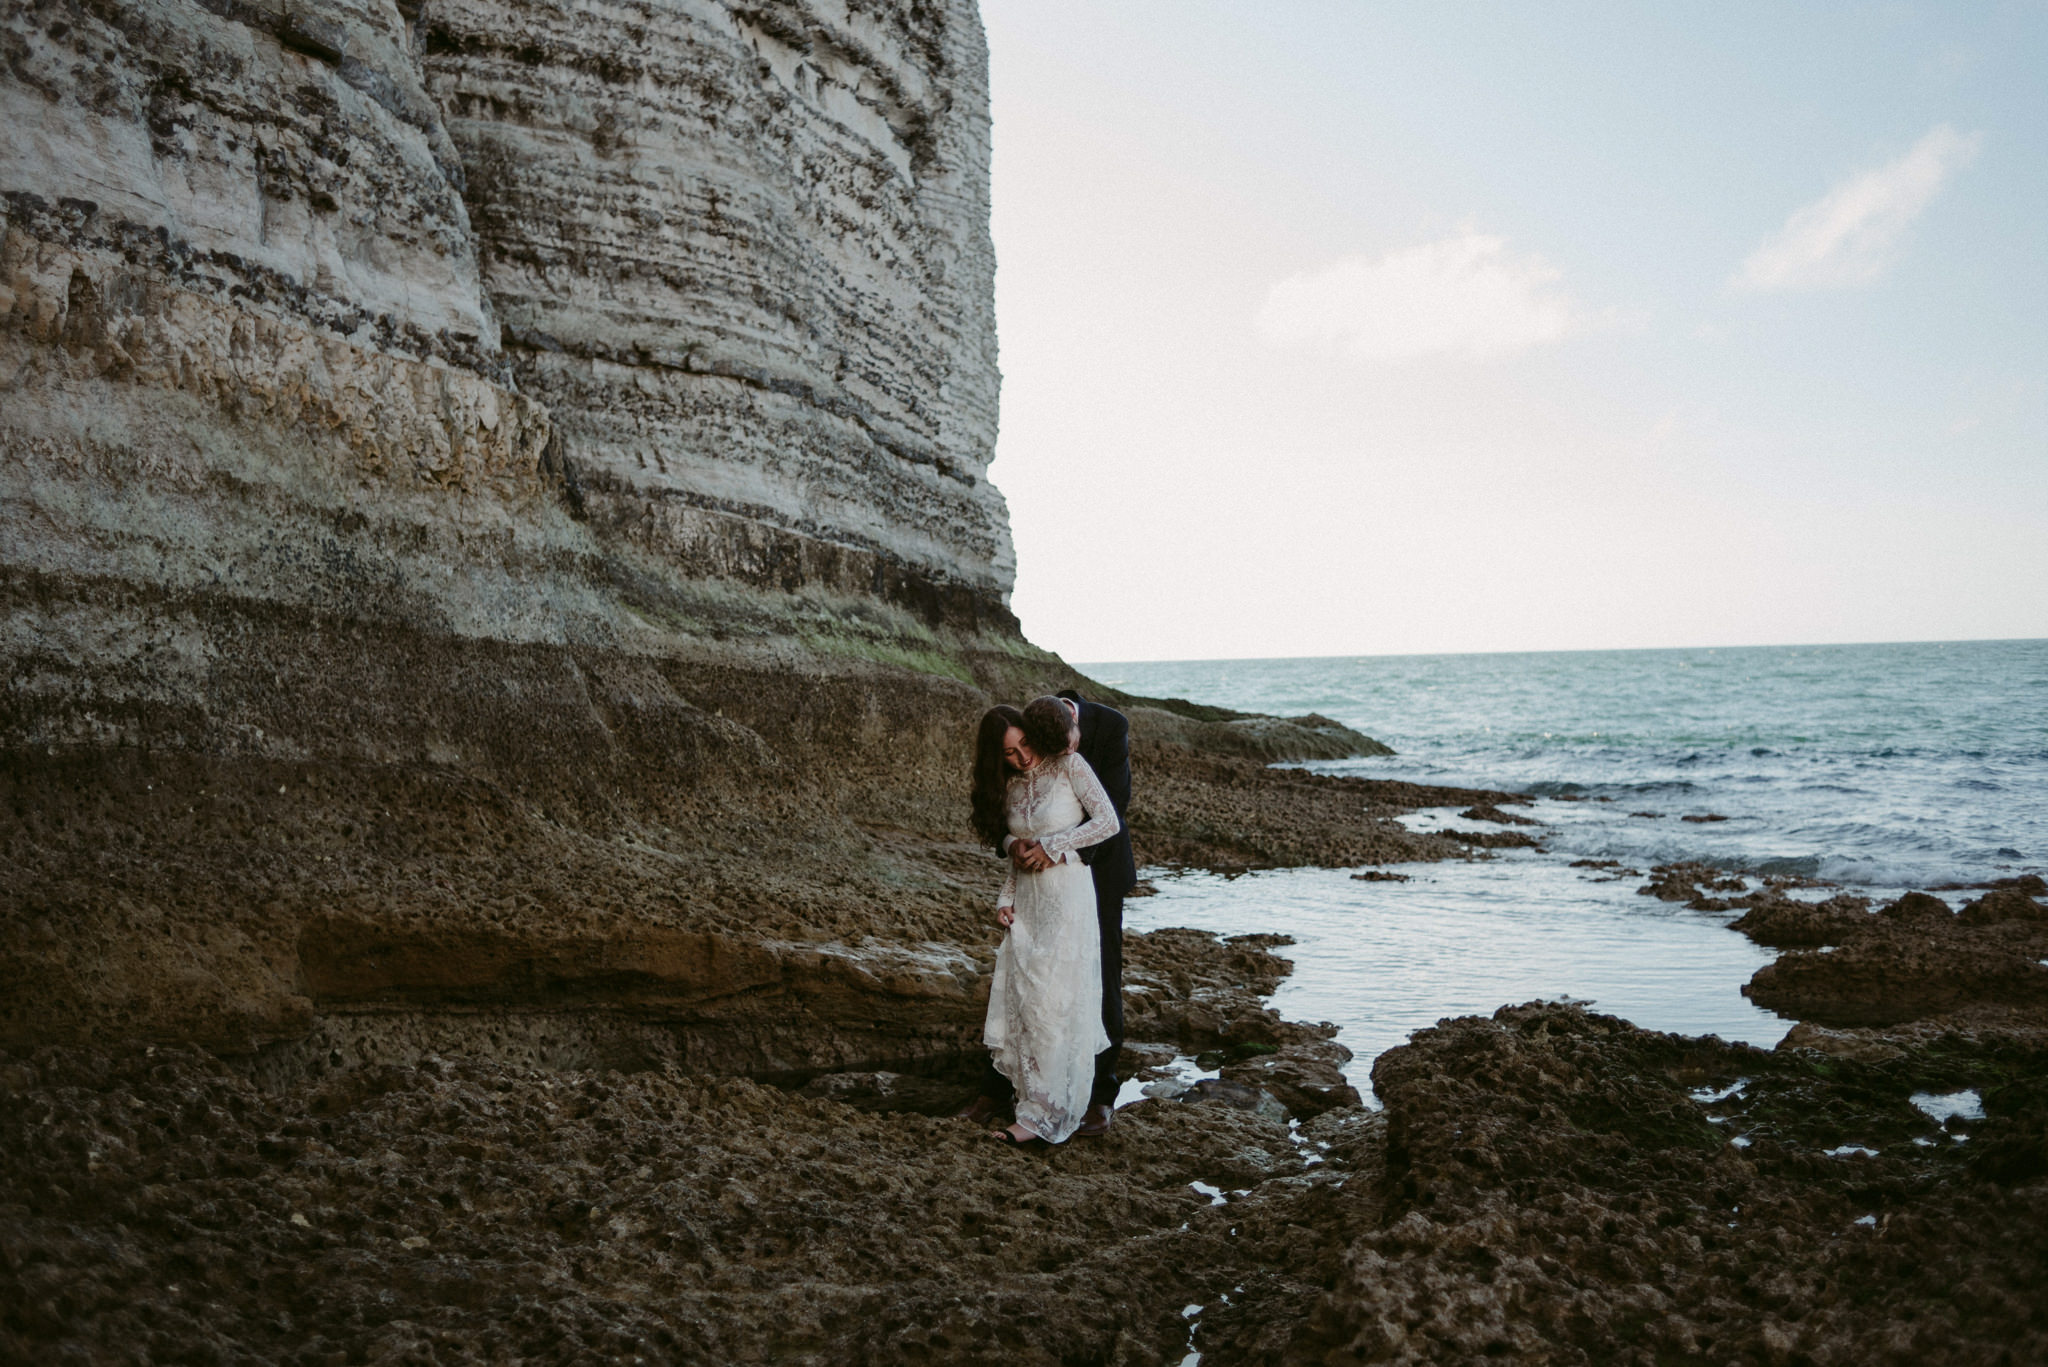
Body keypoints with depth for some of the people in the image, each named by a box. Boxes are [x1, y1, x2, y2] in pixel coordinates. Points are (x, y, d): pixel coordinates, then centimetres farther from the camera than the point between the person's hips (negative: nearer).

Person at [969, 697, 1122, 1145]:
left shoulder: (1069, 765, -7)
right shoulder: (1010, 786, 10)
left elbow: (1109, 822, -10)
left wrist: (1052, 846, -11)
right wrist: (1006, 898, 4)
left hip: (1068, 894, -6)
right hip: (1028, 901, 6)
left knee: (1051, 1002, -6)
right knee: (1015, 997, 2)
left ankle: (1044, 1114, -1)